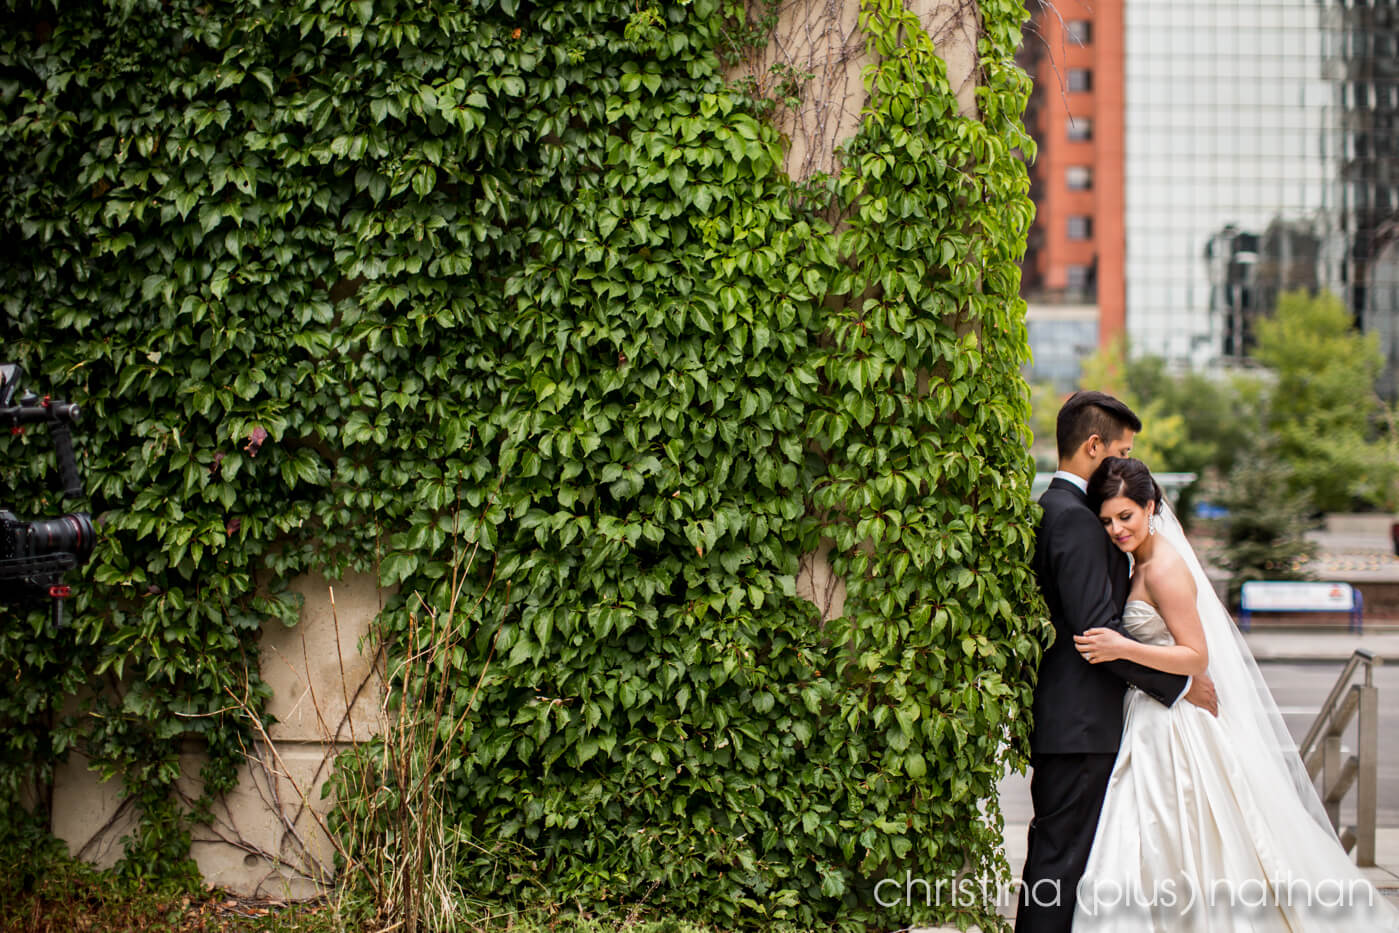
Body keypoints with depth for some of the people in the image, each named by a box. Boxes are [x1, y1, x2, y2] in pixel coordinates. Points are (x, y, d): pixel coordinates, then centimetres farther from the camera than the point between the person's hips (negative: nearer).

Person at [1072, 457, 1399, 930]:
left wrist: (1123, 649, -27)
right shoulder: (1142, 562, 11)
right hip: (1153, 719, 9)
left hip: (1175, 726, -9)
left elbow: (1196, 657, -20)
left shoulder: (1165, 569, -17)